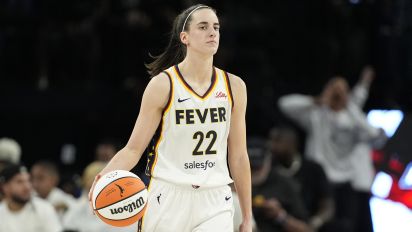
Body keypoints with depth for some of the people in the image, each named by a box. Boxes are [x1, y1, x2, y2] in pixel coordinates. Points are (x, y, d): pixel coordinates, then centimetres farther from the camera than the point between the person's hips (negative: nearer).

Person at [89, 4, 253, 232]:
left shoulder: (234, 87, 6)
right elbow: (133, 149, -4)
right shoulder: (163, 85, -4)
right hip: (168, 200, -2)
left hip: (215, 203, 2)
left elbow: (238, 156, 11)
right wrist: (106, 175, -25)